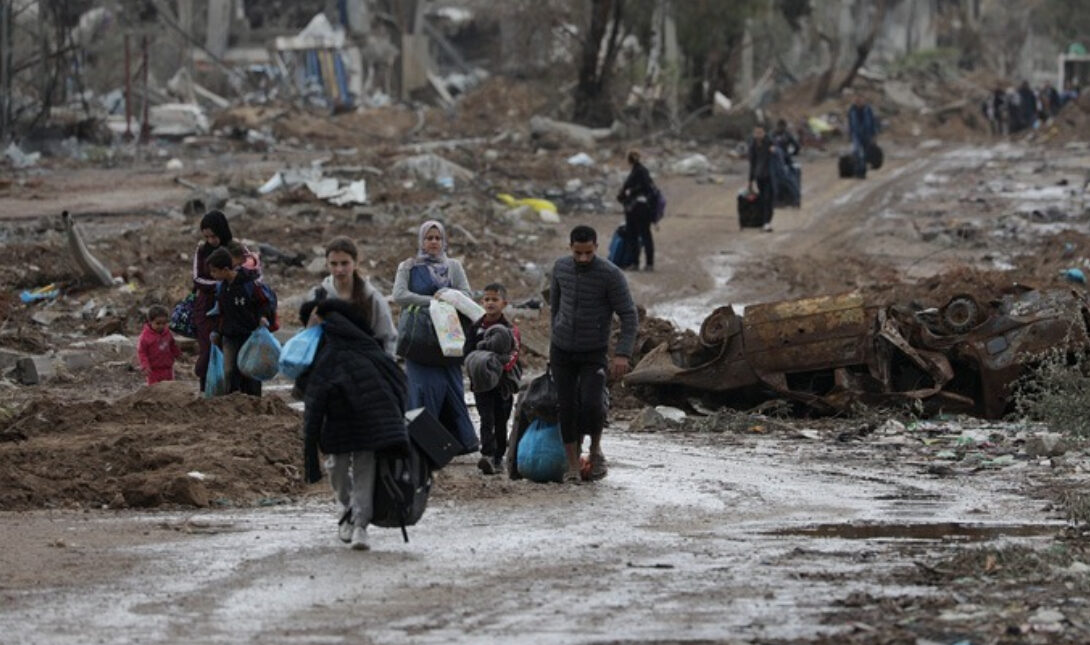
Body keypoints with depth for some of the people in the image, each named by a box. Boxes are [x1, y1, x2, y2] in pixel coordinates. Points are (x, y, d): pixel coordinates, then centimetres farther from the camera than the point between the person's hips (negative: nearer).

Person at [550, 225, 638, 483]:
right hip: (561, 350, 4)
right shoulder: (561, 267, -2)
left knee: (591, 403, -19)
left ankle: (595, 449, 9)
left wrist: (622, 353, -25)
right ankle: (573, 465, 9)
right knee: (567, 408, 1)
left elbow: (628, 315, -15)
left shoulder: (611, 275, -16)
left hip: (594, 353, -4)